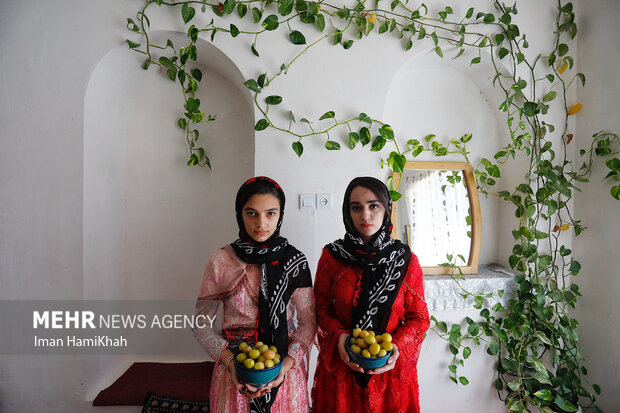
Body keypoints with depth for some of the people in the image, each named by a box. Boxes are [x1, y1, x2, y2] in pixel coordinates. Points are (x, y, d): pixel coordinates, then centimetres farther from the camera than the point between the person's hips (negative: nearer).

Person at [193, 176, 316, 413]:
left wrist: (286, 365, -16)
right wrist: (229, 361, -14)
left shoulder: (294, 261, -7)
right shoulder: (221, 262, -8)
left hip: (286, 368, 1)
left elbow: (308, 322, -4)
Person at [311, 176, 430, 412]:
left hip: (391, 368, 0)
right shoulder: (332, 256, -6)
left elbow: (419, 317, 1)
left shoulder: (406, 261, -5)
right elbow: (321, 307, 1)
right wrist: (339, 336, -16)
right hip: (340, 367, 0)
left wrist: (398, 346, -15)